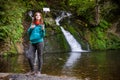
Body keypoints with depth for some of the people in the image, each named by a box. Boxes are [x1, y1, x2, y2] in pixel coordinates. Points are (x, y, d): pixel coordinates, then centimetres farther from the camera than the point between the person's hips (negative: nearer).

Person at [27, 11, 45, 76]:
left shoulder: (42, 25, 5)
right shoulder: (32, 24, 14)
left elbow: (43, 35, 1)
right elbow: (28, 33, 14)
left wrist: (43, 30, -18)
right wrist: (30, 28, -4)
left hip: (39, 42, -3)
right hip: (32, 42, 3)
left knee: (39, 57, 0)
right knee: (30, 57, -7)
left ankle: (38, 71, 8)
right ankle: (32, 70, 9)